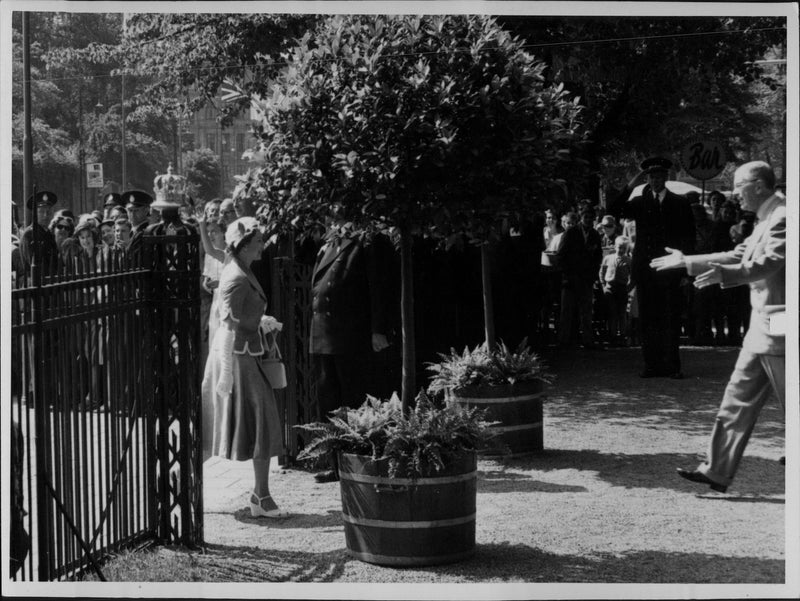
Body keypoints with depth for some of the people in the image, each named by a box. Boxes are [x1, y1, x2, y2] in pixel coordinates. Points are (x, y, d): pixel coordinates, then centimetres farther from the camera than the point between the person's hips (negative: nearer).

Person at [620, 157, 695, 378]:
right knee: (647, 320, 2)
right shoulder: (639, 202, 12)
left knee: (670, 319, -3)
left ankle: (672, 365, 1)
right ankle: (652, 364, 7)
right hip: (644, 269, 2)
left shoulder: (679, 203, 8)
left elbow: (688, 236, 8)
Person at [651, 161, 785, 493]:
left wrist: (723, 274, -40)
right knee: (738, 398, 9)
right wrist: (686, 261, 28)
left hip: (778, 325, -10)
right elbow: (737, 256, 25)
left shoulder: (782, 219, -15)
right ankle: (717, 471, 12)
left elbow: (766, 264, -27)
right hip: (763, 326, 10)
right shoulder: (767, 221, 16)